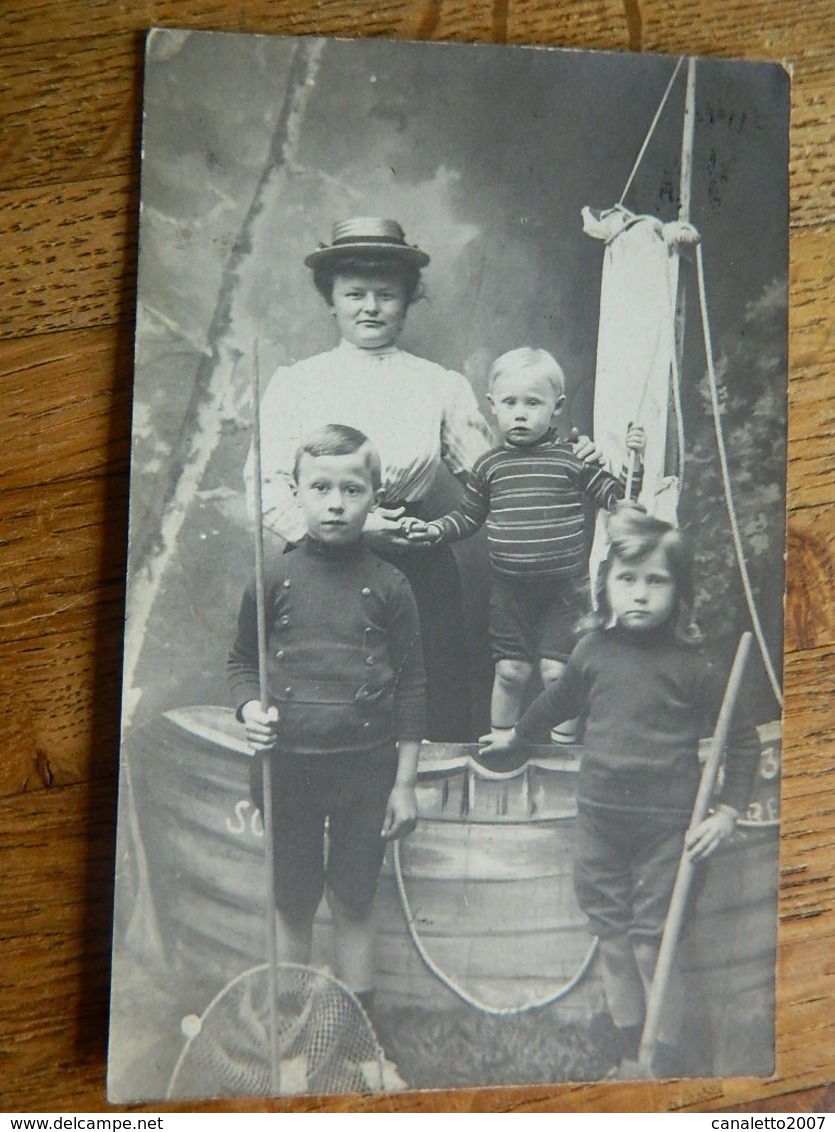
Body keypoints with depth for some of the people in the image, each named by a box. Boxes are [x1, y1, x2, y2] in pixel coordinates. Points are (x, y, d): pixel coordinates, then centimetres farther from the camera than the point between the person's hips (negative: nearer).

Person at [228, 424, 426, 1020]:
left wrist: (405, 782, -1)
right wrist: (250, 708, -10)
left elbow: (410, 686, -1)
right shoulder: (274, 579, -2)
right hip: (289, 765, 1)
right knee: (292, 905, 15)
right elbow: (241, 661, 11)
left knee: (353, 904, 12)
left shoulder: (389, 585, -4)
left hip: (367, 765, -1)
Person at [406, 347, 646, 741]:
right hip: (509, 589, 2)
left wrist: (634, 463, -14)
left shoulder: (574, 458, -3)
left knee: (558, 671, 2)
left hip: (564, 587, -2)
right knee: (510, 671, 9)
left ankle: (563, 749, 22)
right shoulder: (489, 465, 3)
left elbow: (615, 499, 0)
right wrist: (437, 530, -4)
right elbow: (468, 516, 12)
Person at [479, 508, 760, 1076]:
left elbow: (742, 740, -3)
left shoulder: (691, 665, -11)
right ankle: (628, 1041, 35)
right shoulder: (594, 650, 0)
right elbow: (558, 701, 20)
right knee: (611, 929, 15)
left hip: (665, 823, -4)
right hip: (598, 814, 4)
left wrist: (727, 811, -10)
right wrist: (517, 735, 32)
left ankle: (665, 1057, 24)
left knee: (654, 938, 3)